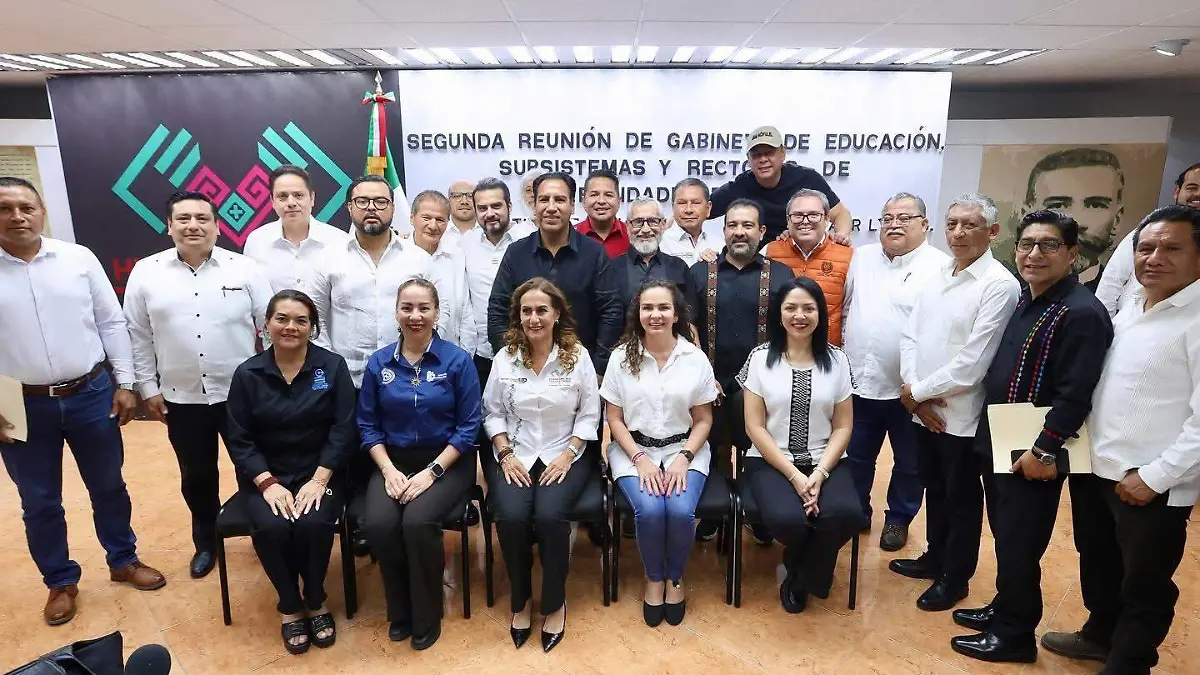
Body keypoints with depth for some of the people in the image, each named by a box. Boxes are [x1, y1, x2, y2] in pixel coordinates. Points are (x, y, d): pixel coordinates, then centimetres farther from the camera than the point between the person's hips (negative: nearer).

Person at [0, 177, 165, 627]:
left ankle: (123, 561, 35)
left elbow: (111, 323, 2)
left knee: (108, 487, 15)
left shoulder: (78, 259, -2)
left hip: (92, 395, 1)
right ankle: (60, 582, 32)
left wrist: (124, 383, 0)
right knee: (39, 503, 13)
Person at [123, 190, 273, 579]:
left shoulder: (244, 268, -5)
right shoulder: (145, 273, 0)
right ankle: (206, 542, 37)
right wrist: (148, 387, 3)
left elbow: (271, 326, -2)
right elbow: (138, 337, 4)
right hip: (182, 398, 2)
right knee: (196, 476, 17)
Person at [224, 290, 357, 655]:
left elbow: (343, 430, -7)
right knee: (270, 528, -27)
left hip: (320, 472, -1)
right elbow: (239, 440, -1)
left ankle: (315, 603, 2)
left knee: (314, 524, -28)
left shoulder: (333, 366, -3)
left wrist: (319, 480, -16)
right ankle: (290, 607, 2)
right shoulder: (248, 374, 0)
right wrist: (268, 483, -15)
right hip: (266, 475, 1)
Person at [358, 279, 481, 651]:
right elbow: (368, 425, 6)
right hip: (394, 462, 3)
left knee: (417, 520, -29)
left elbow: (468, 427, -7)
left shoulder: (457, 360, -6)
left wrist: (431, 472, -15)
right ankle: (399, 612, 3)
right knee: (378, 524, -24)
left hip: (446, 462, -3)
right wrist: (389, 470, -9)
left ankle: (426, 617, -2)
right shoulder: (378, 363, 4)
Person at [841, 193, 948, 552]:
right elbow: (846, 309, 11)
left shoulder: (941, 267, -11)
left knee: (909, 463, 15)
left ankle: (898, 518, 36)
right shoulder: (861, 258, 6)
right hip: (859, 382, 4)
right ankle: (855, 513, 36)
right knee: (855, 457, 17)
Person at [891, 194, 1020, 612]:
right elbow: (910, 335, 6)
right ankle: (936, 557, 41)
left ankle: (954, 578, 29)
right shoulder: (937, 276, 7)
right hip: (923, 410, 6)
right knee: (934, 489, 22)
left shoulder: (1000, 286, -16)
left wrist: (917, 391, -11)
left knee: (961, 499, 11)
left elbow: (972, 363, -21)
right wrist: (914, 393, -7)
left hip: (962, 415, -6)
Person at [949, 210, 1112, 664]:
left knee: (1019, 546, 5)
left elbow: (1075, 396, -22)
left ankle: (1014, 635, 21)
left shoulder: (1081, 313, -18)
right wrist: (992, 435, 14)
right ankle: (1004, 611, 37)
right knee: (1006, 538, 20)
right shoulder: (1025, 299, 10)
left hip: (1033, 455, -8)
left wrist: (1044, 452, -20)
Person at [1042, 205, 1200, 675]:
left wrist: (1156, 476, -18)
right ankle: (1100, 634, 46)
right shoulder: (1128, 307, 8)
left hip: (1153, 486, -7)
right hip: (1094, 468, 7)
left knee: (1145, 589, 12)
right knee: (1097, 563, 24)